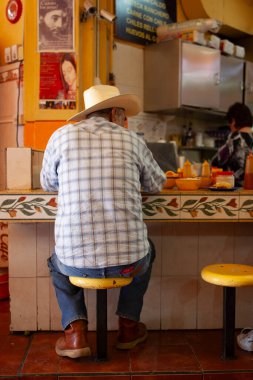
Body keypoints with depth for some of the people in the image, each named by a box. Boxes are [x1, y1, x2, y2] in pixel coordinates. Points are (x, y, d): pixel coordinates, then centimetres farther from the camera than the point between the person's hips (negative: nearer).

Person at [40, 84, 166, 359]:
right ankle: (129, 327, 35)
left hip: (77, 260, 0)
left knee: (59, 262, 36)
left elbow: (48, 184, 18)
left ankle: (75, 330, 18)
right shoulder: (132, 140, 4)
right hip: (128, 259, 1)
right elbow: (156, 184, 18)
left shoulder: (62, 135, 3)